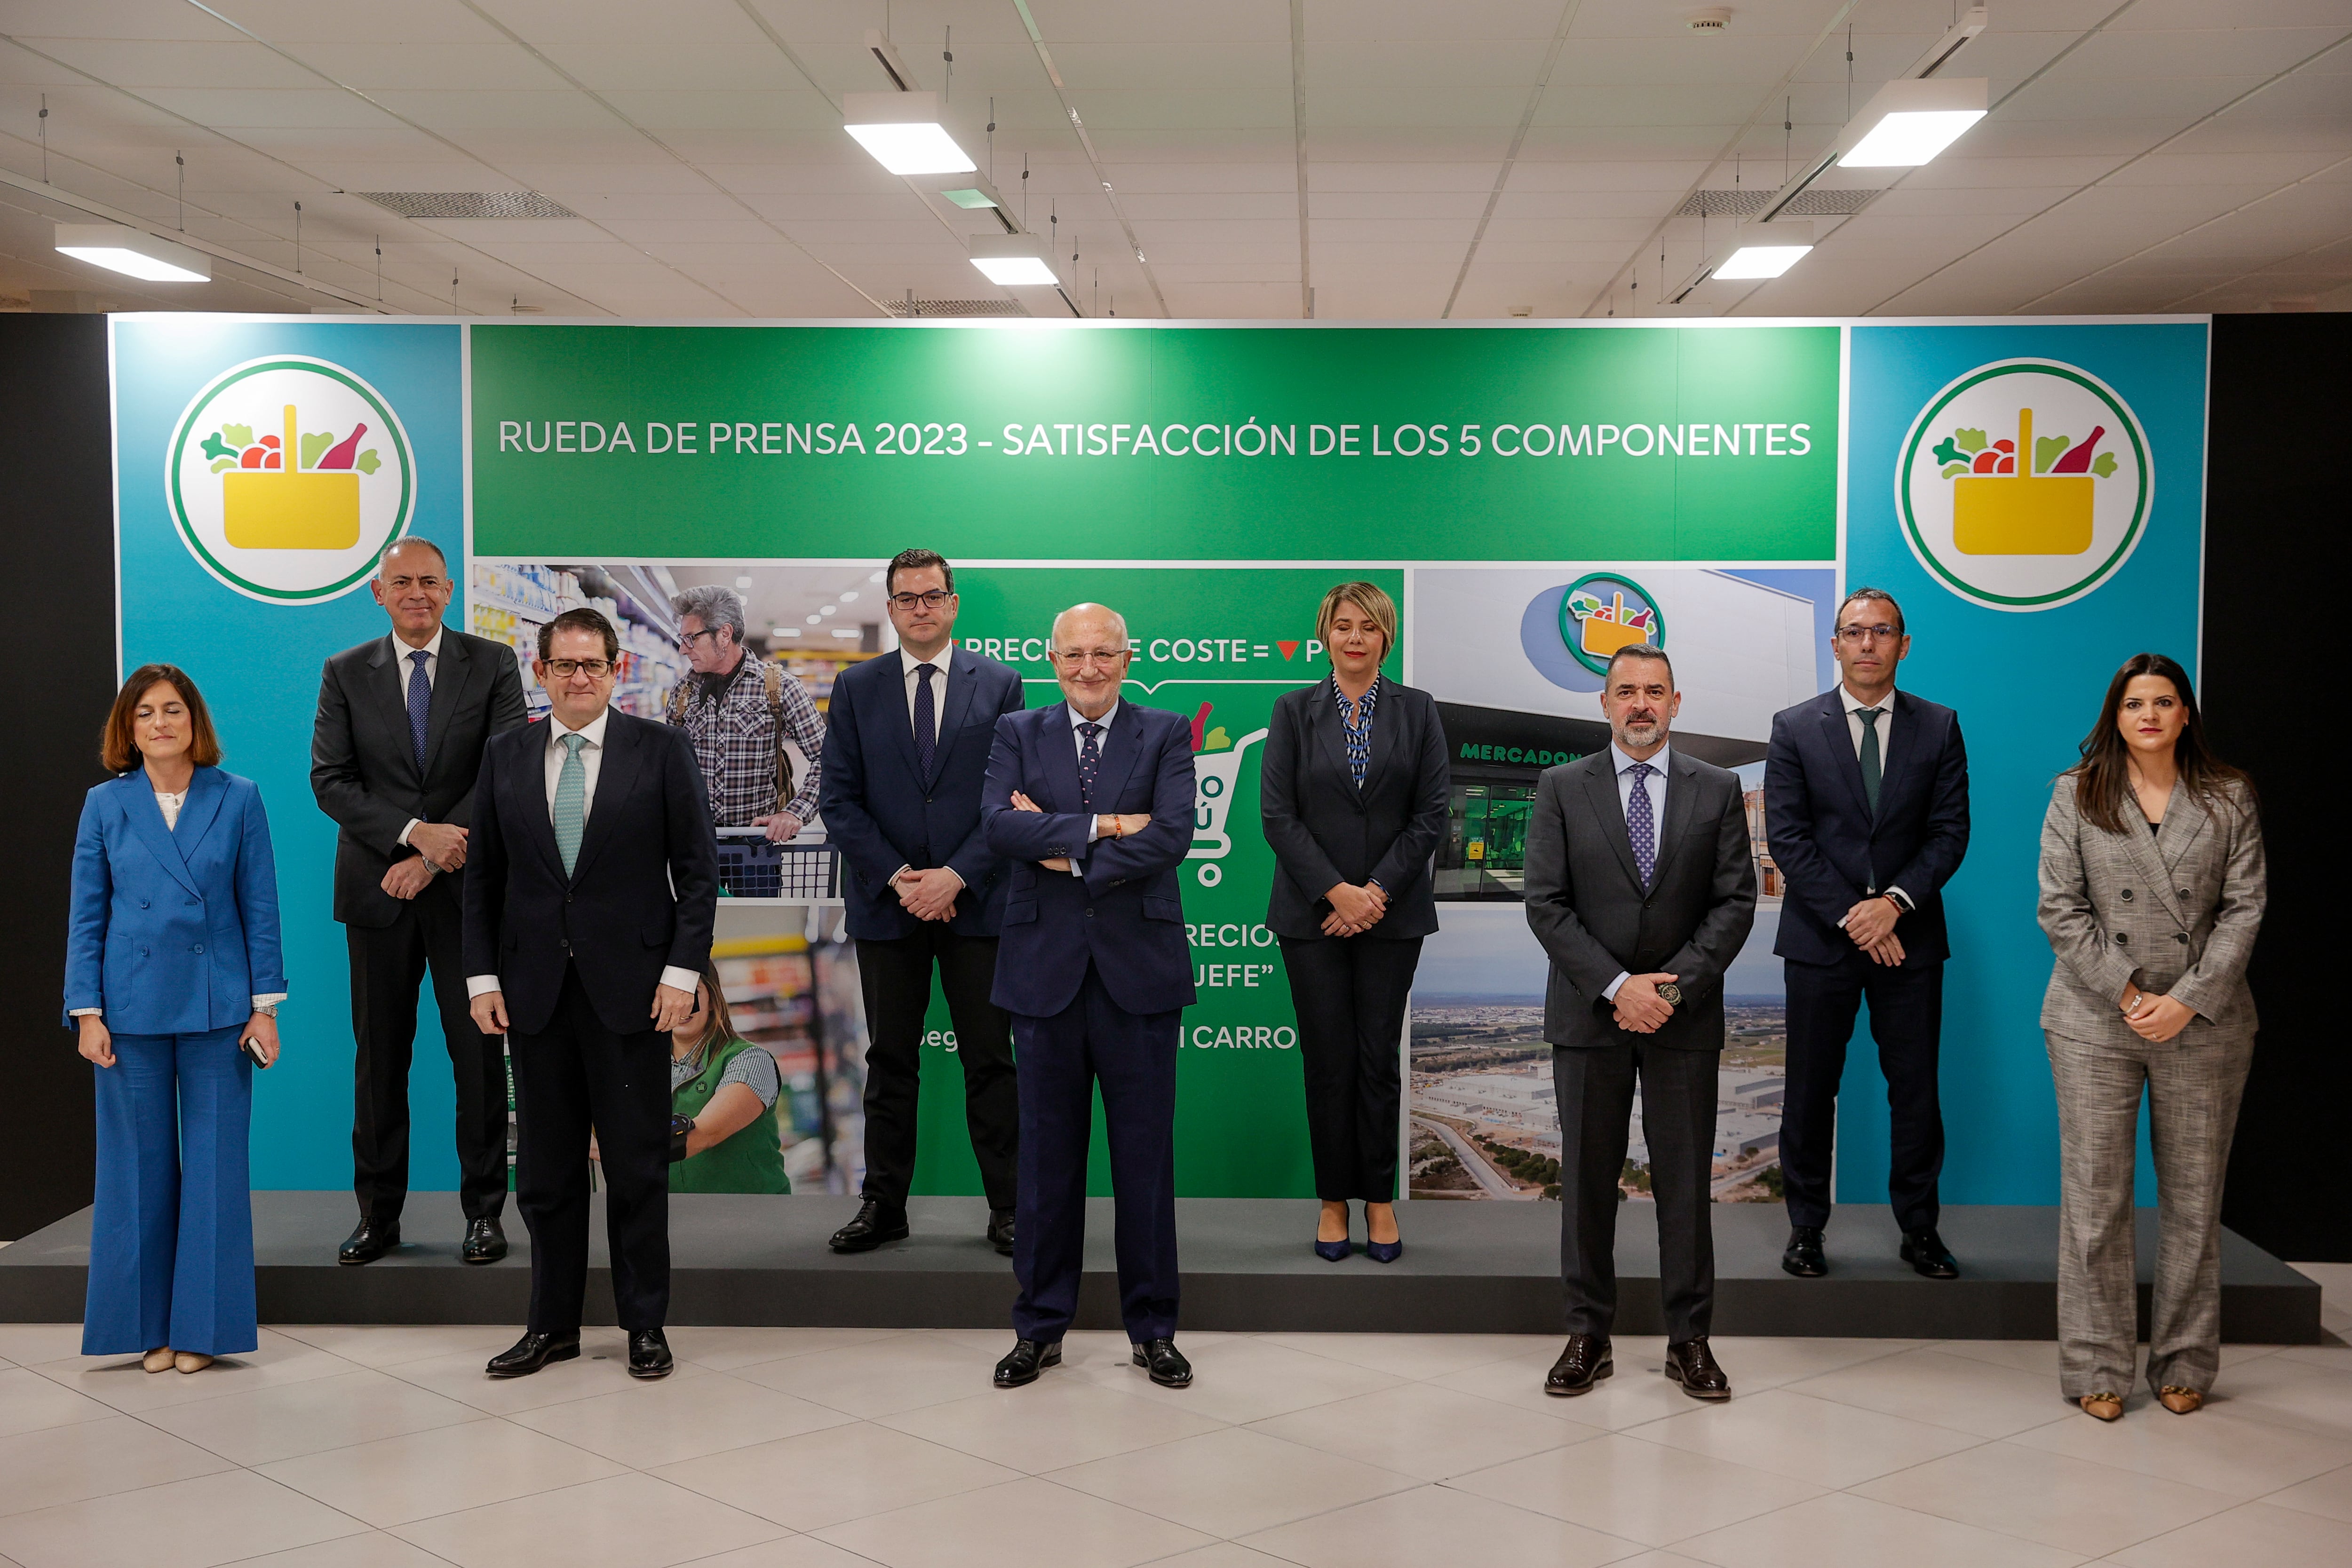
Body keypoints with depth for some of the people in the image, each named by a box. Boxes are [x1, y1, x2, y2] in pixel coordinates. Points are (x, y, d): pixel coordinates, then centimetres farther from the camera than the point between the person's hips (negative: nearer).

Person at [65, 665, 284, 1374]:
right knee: (141, 1166, 7)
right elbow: (87, 916, 5)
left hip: (216, 1009, -1)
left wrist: (265, 1005, -1)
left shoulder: (238, 799, 2)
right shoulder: (105, 805, 3)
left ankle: (202, 1324, 13)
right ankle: (147, 1324, 18)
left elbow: (260, 908, 2)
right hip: (132, 1009, 1)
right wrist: (86, 1012, -2)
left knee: (215, 1163, 3)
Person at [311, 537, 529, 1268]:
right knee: (379, 1055, 6)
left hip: (466, 886, -1)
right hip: (377, 889, 1)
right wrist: (413, 833, -15)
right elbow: (329, 780, -1)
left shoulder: (491, 665, 3)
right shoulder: (345, 674, 7)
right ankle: (379, 1214, 15)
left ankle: (484, 1211, 11)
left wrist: (436, 855, -12)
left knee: (479, 1052, 2)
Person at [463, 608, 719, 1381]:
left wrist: (683, 970, -9)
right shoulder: (505, 755, 8)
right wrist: (482, 976, 2)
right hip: (535, 990, 3)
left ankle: (645, 1326, 16)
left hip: (630, 988, -3)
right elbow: (484, 876, 9)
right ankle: (553, 1324, 21)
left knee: (638, 1167, 4)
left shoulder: (660, 749, -1)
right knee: (546, 1170, 9)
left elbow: (697, 867, -2)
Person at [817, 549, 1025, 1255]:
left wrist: (956, 876, -11)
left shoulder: (999, 685, 4)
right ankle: (884, 1205, 16)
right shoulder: (856, 688, 7)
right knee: (890, 1060, 8)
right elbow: (838, 800, 2)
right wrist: (897, 876, -9)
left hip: (976, 900, -1)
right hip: (886, 901, 1)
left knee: (990, 1061, 2)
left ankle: (1008, 1209, 10)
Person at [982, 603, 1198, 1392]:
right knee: (1047, 1153, 8)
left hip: (1138, 966, -1)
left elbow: (1173, 836, -11)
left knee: (1145, 1151, 5)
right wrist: (1102, 826, -16)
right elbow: (1000, 825, -10)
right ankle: (1040, 1327, 20)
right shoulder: (1019, 734, 8)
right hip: (1046, 965, 1)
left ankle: (1152, 1328, 17)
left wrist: (1066, 853, -11)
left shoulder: (1166, 735, 4)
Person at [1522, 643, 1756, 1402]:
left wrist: (1673, 986, -12)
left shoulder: (1717, 790, 4)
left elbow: (1735, 900, -1)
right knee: (1587, 1176, 5)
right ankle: (1588, 1334, 15)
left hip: (1686, 1016, 0)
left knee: (1685, 1178, 5)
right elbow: (1546, 904, -3)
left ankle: (1689, 1339, 14)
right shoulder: (1562, 788, 2)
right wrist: (1617, 987, -13)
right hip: (1589, 1015, 0)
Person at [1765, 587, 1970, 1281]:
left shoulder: (1939, 727, 6)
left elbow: (1950, 832, 0)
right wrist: (1850, 916, -12)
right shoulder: (1794, 728, 1)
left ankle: (1920, 1229, 18)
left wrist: (1895, 902, -13)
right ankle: (1807, 1229, 15)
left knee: (1915, 1088, 6)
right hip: (1820, 938, -1)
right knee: (1811, 1091, 4)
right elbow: (1786, 837, -4)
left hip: (1909, 937, 1)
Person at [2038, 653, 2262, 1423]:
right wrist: (2129, 994, -11)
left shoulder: (2230, 799, 5)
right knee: (2095, 1199, 0)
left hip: (2203, 1026, 1)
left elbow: (2243, 909, 0)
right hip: (2096, 1022, -1)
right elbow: (2061, 910, -2)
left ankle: (2184, 1366, 19)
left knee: (2194, 1199, 6)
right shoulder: (2076, 795, 4)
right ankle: (2097, 1370, 10)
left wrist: (2188, 1002, -11)